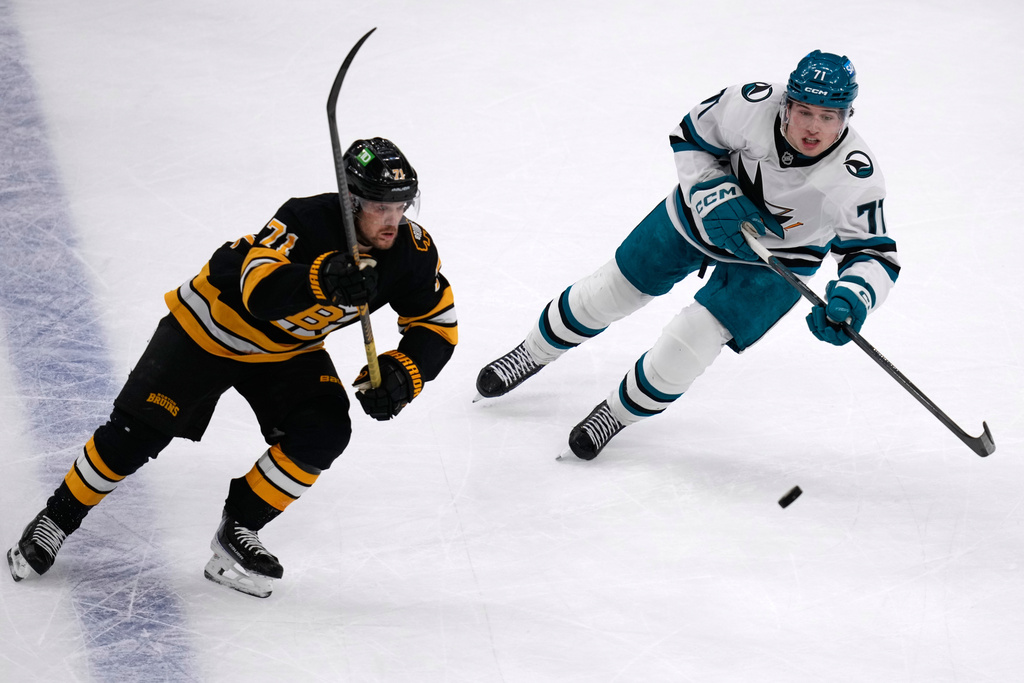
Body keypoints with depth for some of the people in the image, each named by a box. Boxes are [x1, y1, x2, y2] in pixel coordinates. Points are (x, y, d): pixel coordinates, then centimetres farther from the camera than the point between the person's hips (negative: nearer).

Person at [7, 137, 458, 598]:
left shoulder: (411, 250, -19)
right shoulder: (307, 221, -36)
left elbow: (437, 324, -9)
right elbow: (260, 289, -50)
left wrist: (402, 372, -27)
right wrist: (321, 279, -68)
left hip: (290, 349, 5)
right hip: (214, 327, -5)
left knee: (324, 433, -18)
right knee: (138, 432, -6)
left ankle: (236, 533, -2)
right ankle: (58, 517, 16)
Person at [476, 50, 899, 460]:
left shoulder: (856, 179, -36)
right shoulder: (753, 105, -32)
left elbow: (874, 256, -29)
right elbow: (691, 137, -13)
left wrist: (850, 300, -50)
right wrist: (715, 198, -28)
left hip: (775, 262, -2)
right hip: (701, 214, 2)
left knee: (692, 340, -16)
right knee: (614, 288, 12)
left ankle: (621, 411, 14)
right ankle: (534, 353, 40)